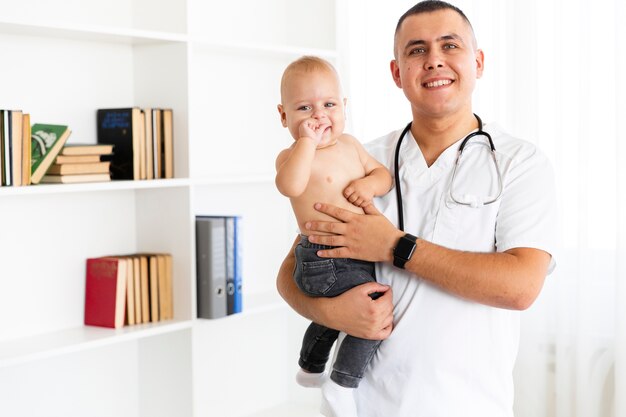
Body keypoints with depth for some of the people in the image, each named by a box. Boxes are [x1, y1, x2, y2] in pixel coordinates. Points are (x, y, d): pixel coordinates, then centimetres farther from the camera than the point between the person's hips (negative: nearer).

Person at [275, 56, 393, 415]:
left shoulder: (349, 144, 9)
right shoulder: (292, 154, -14)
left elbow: (384, 173, 13)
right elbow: (290, 186, -36)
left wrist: (371, 184, -8)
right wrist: (308, 141, -33)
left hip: (357, 256, 9)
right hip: (326, 262, -9)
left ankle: (310, 369, 56)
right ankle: (342, 385, -6)